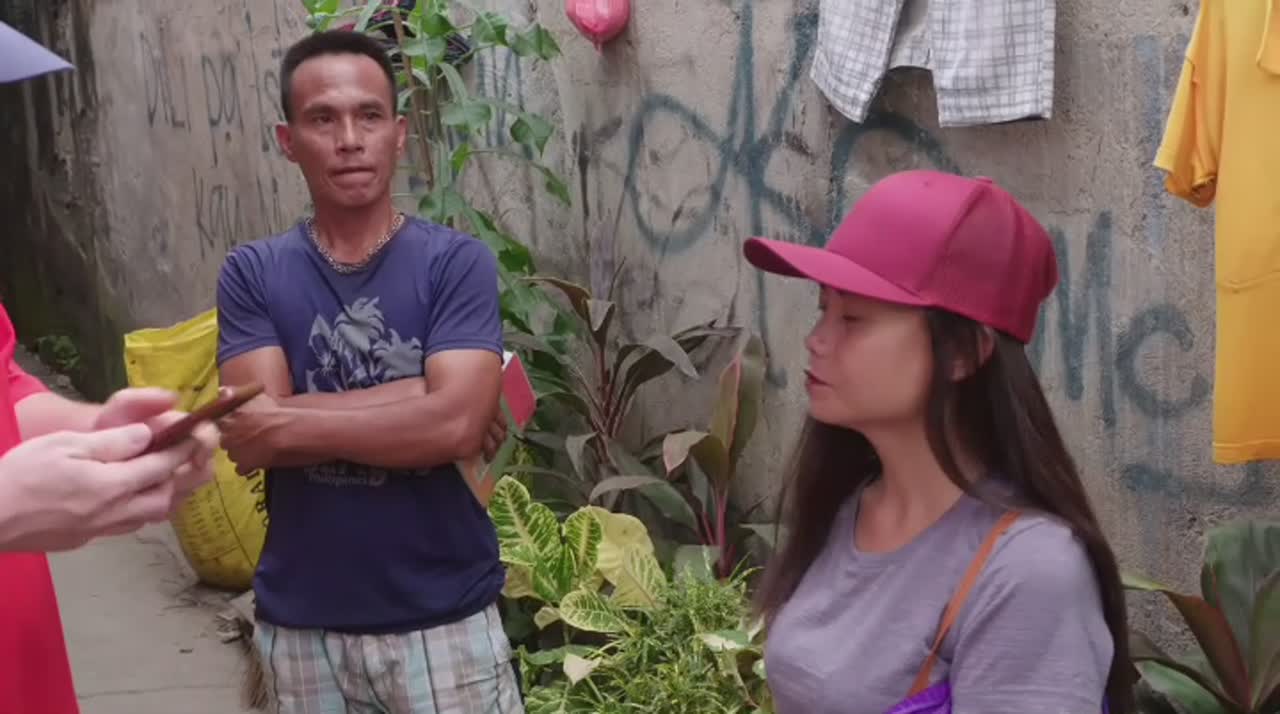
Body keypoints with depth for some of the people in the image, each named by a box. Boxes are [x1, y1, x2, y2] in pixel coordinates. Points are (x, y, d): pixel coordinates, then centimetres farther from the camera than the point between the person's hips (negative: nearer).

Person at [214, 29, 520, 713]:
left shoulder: (456, 262, -6)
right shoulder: (251, 274, 0)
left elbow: (456, 425, -19)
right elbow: (252, 441, -13)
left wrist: (289, 422, -14)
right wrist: (415, 400, -16)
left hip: (443, 617, -1)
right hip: (300, 622, 2)